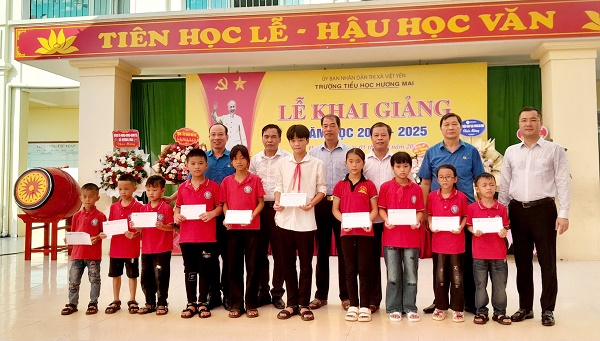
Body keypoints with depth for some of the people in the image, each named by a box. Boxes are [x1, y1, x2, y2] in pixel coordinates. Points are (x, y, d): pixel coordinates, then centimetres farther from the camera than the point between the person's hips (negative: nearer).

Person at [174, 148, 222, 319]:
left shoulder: (213, 186, -2)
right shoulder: (183, 187, 6)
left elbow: (220, 206, 0)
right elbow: (178, 206, 14)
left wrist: (212, 213, -19)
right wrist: (176, 215, -6)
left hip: (207, 236, -2)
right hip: (187, 237, 2)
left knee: (205, 270, 6)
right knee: (190, 270, 11)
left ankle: (202, 303, 19)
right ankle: (191, 303, 23)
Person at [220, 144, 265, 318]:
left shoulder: (255, 180, 1)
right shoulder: (227, 181, 7)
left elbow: (261, 202, 0)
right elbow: (224, 204, 9)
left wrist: (252, 216, -15)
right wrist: (227, 218, -9)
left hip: (252, 227, -2)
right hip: (233, 228, 2)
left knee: (252, 266, 4)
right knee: (234, 266, 7)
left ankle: (251, 304, 13)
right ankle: (236, 304, 17)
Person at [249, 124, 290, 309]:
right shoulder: (255, 159, 11)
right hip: (259, 208, 4)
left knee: (279, 252, 3)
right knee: (260, 252, 8)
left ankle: (277, 293, 14)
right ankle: (263, 291, 20)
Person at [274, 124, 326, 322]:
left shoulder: (317, 164, 0)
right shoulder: (282, 163, 6)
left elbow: (322, 189, 1)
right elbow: (279, 187, 10)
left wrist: (312, 202, -16)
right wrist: (277, 202, -8)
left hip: (306, 220, -2)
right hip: (285, 218, 3)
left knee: (306, 264, 6)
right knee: (288, 263, 10)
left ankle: (304, 305, 18)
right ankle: (291, 303, 22)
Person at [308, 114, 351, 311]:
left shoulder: (349, 152, 3)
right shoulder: (314, 152, 10)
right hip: (321, 205, 2)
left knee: (344, 251, 3)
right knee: (322, 250, 8)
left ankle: (345, 295, 13)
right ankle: (321, 295, 18)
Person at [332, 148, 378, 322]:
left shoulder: (369, 185, 3)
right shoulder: (340, 185, 6)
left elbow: (374, 209, 3)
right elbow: (335, 209, 6)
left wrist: (369, 220, -16)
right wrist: (343, 221, -12)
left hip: (365, 232, -1)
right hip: (347, 232, 1)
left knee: (364, 269, 3)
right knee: (350, 269, 8)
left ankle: (364, 306, 13)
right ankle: (353, 305, 18)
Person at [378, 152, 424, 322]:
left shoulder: (416, 189, 3)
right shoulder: (386, 187, 1)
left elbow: (420, 211, 5)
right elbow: (381, 208, 3)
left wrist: (417, 221, -14)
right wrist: (386, 220, -15)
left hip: (411, 237, 1)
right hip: (391, 236, -1)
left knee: (411, 274, 8)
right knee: (393, 275, 7)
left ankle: (410, 308, 20)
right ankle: (393, 308, 18)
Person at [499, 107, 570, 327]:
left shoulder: (555, 150, 1)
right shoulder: (511, 152, 10)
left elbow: (563, 183, -2)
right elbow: (505, 185, 12)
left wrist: (564, 213, -9)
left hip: (544, 209, -3)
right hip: (517, 210, 3)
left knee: (547, 261, 3)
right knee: (522, 261, 10)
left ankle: (548, 309, 16)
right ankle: (525, 307, 22)